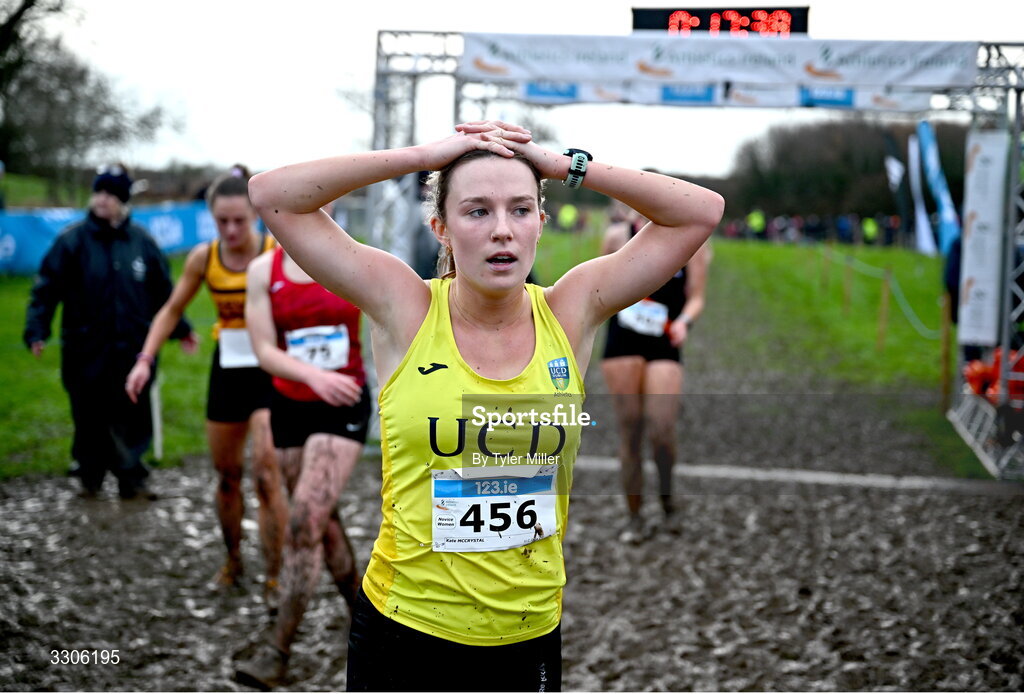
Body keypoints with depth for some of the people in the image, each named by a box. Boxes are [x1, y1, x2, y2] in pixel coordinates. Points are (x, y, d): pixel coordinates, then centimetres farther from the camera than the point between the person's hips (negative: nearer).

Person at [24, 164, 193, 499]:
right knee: (90, 418, 4)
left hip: (132, 350, 1)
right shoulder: (72, 240, -1)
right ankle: (90, 478, 22)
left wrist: (179, 328, 16)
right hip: (86, 351, -1)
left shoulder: (142, 241, 6)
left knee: (133, 417, -1)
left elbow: (163, 291, 15)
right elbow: (47, 289, -2)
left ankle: (132, 479, 10)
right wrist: (37, 330, -10)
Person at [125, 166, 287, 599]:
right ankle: (232, 561, 35)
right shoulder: (204, 258, -1)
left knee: (267, 475, -12)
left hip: (271, 371, -4)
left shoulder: (277, 253, -12)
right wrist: (146, 359, 1)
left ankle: (274, 577, -1)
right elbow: (172, 310, 11)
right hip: (227, 371, 4)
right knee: (226, 475, 14)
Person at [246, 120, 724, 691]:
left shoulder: (571, 312, -2)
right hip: (406, 632, -2)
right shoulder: (404, 310, -7)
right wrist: (423, 157, -12)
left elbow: (702, 211, -2)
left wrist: (565, 165, -7)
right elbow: (271, 195, -10)